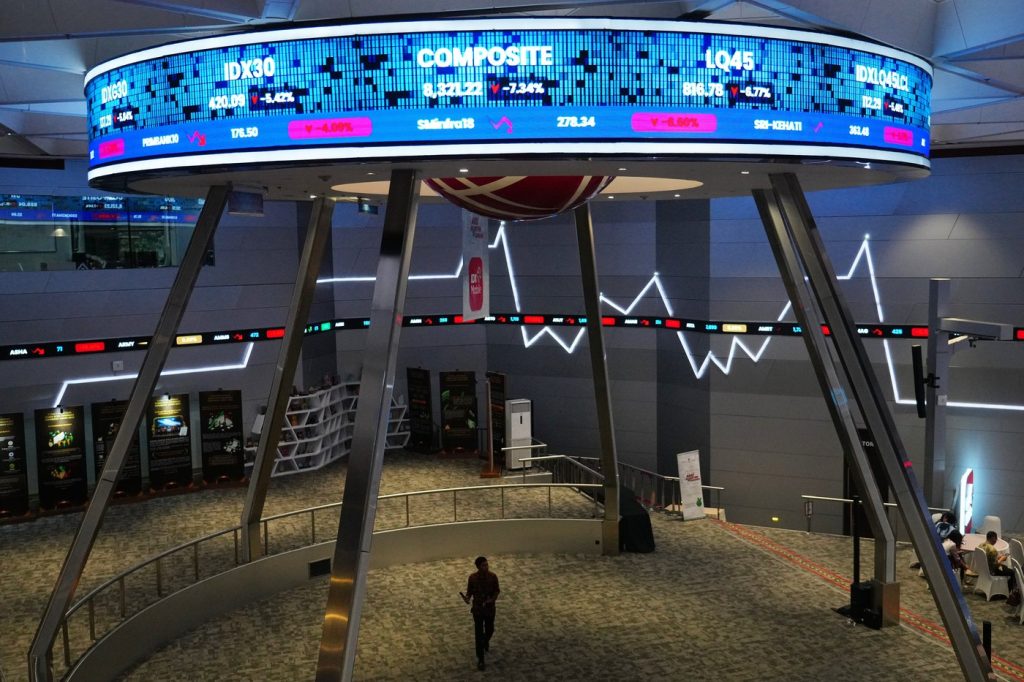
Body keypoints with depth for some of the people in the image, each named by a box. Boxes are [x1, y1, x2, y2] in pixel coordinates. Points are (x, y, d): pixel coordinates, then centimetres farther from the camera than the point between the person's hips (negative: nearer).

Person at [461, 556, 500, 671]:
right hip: (477, 609, -1)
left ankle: (486, 641, 54)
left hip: (490, 608, 1)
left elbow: (497, 591, -2)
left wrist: (492, 599, -20)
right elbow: (469, 591, -4)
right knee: (479, 634, 1)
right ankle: (480, 659, 12)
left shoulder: (493, 576, -14)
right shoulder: (472, 577, -15)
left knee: (490, 630, 18)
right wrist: (467, 598, -25)